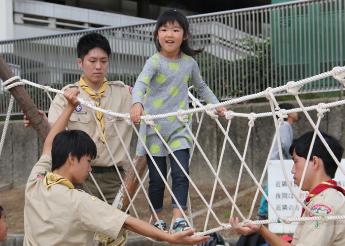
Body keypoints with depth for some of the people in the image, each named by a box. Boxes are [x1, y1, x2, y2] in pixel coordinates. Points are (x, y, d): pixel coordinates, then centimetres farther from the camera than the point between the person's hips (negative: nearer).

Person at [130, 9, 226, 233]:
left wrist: (217, 105, 14)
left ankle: (178, 219, -11)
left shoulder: (189, 63, 4)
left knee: (181, 173, -11)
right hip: (155, 128, -3)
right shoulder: (155, 62, -10)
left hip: (179, 128, 3)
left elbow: (201, 87, 23)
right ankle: (157, 219, 20)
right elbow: (141, 83, -29)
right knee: (157, 178, 5)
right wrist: (137, 103, -48)